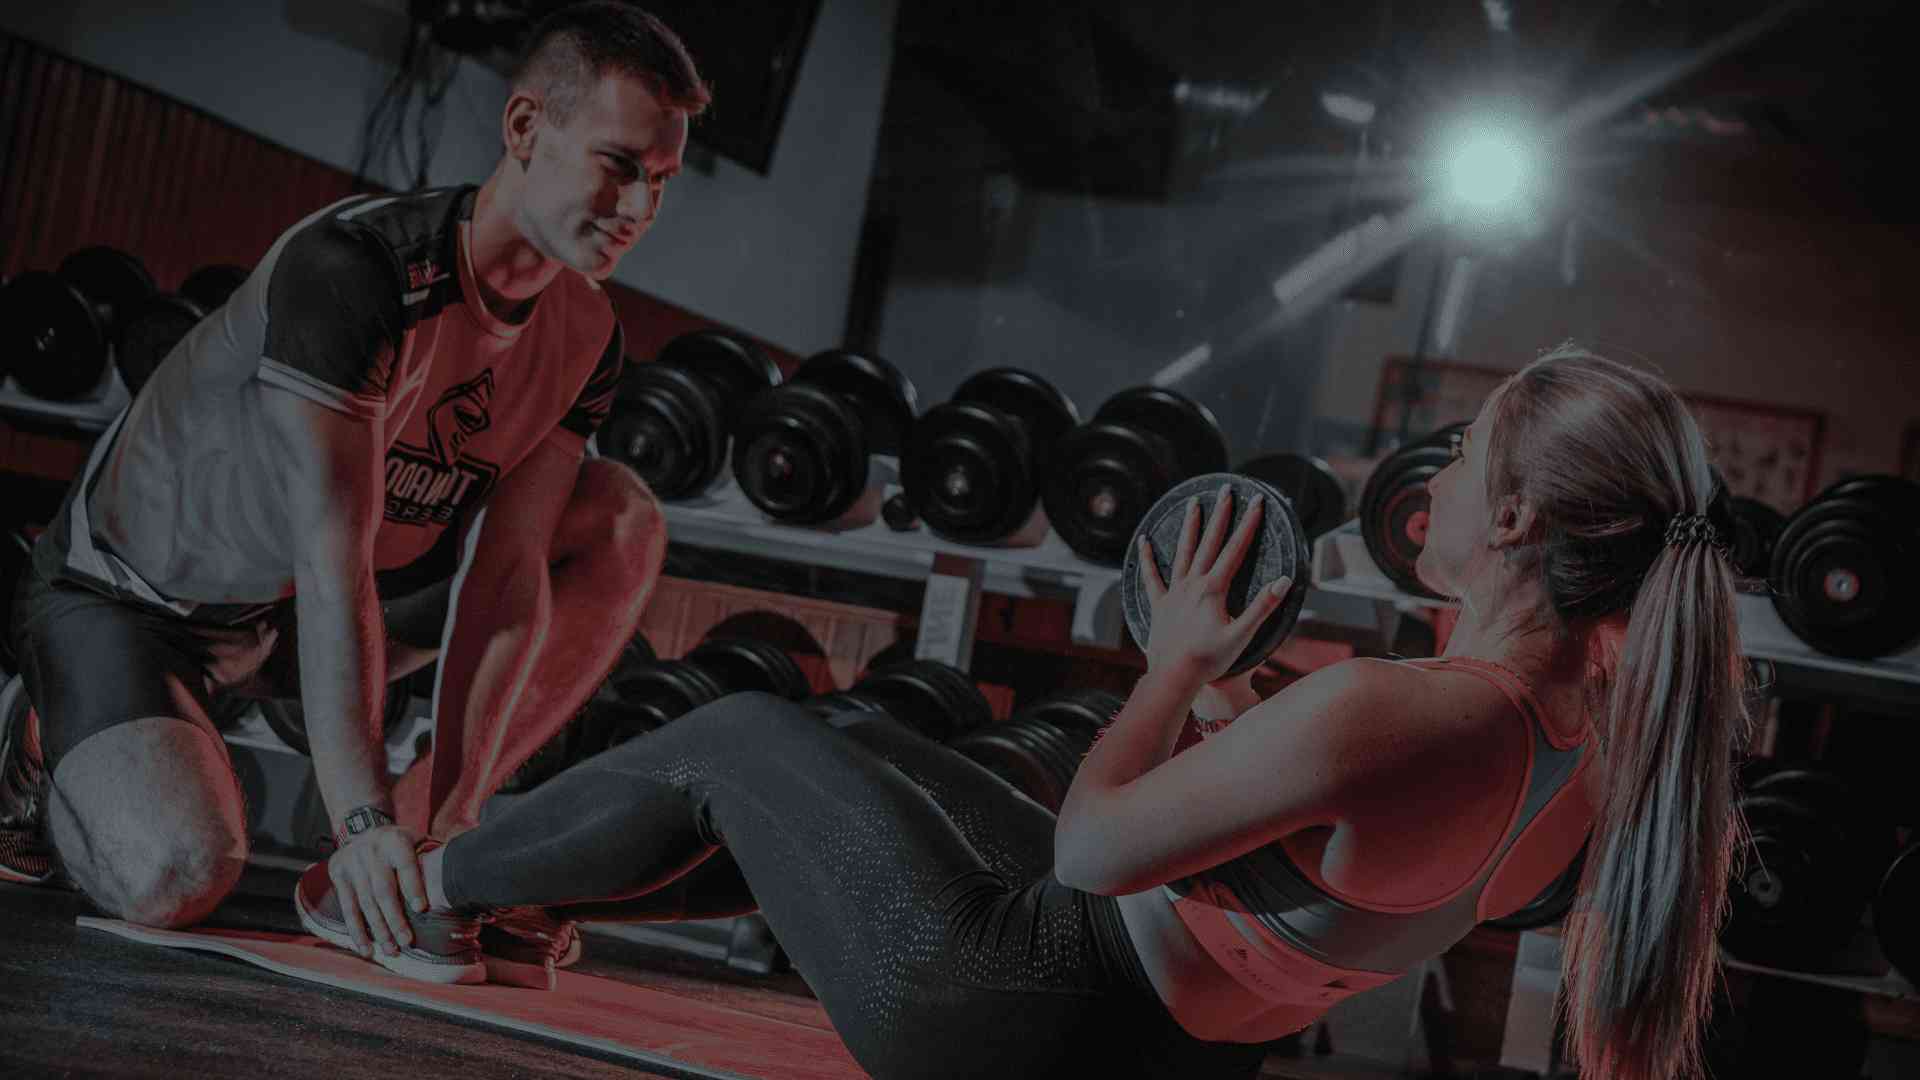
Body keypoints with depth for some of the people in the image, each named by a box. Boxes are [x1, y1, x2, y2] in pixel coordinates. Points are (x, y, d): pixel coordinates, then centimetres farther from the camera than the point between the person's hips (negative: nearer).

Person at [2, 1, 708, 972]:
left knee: (620, 521, -8)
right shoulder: (350, 270, -31)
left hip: (288, 620, 7)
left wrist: (449, 804, -23)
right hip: (125, 597, -6)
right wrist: (362, 819, -42)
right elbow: (334, 562, -37)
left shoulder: (583, 338, -9)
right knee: (179, 877, -32)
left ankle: (426, 830, -7)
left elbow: (508, 569, -13)